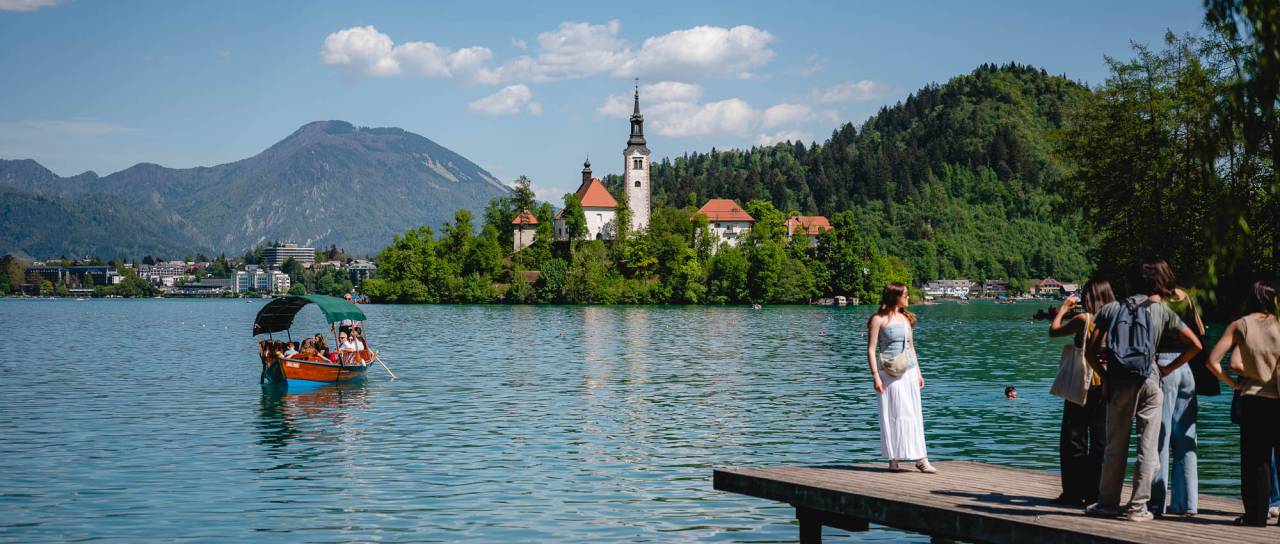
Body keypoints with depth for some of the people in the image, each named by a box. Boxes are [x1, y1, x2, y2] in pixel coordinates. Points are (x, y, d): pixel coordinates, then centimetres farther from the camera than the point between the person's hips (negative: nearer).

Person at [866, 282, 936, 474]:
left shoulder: (906, 318, 15)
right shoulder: (879, 319, -4)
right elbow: (871, 350, -7)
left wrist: (918, 372, 17)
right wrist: (875, 376, -13)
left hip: (909, 371, 5)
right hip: (889, 373, -5)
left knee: (913, 414, 2)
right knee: (892, 414, -2)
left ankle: (920, 458, 3)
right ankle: (893, 459, 5)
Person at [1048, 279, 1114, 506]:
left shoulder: (1083, 319, -11)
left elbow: (1053, 331, 1)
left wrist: (1064, 308, 12)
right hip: (1108, 386, 4)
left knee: (1073, 440, 4)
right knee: (1101, 442, 8)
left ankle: (1074, 493, 4)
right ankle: (1095, 493, 9)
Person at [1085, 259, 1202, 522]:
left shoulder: (1112, 309, 7)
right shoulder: (1162, 310, 7)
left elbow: (1091, 350, 2)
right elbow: (1195, 345, 5)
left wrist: (1104, 375, 12)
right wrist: (1168, 369, 10)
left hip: (1118, 382, 1)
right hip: (1149, 381, -1)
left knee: (1115, 445, 9)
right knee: (1148, 447, 4)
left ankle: (1108, 503, 15)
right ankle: (1137, 507, 3)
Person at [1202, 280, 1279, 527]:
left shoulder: (1239, 325, 1)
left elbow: (1213, 361, -7)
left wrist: (1232, 383, 3)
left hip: (1254, 398, -1)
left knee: (1255, 459, 5)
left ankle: (1256, 514, 4)